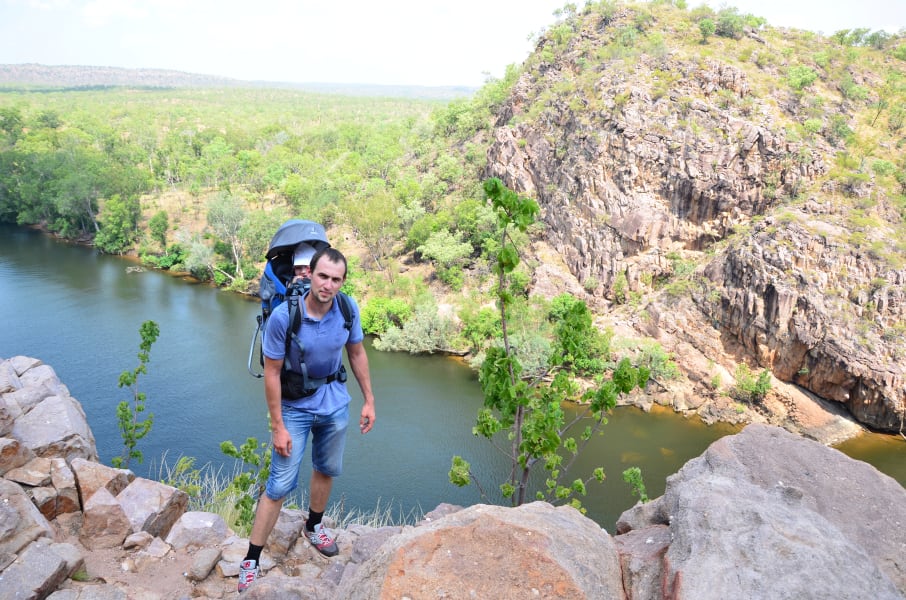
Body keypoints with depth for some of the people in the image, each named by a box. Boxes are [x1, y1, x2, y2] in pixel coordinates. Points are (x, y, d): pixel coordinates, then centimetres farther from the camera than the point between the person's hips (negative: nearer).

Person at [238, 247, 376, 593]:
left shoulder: (348, 309, -15)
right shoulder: (283, 316, -26)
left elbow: (356, 353, 2)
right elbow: (272, 373, -17)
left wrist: (369, 400, 5)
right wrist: (278, 426, -15)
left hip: (335, 405, 4)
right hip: (295, 408, -4)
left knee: (327, 469, 21)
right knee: (280, 485, -3)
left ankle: (313, 526, 46)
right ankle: (251, 560, 11)